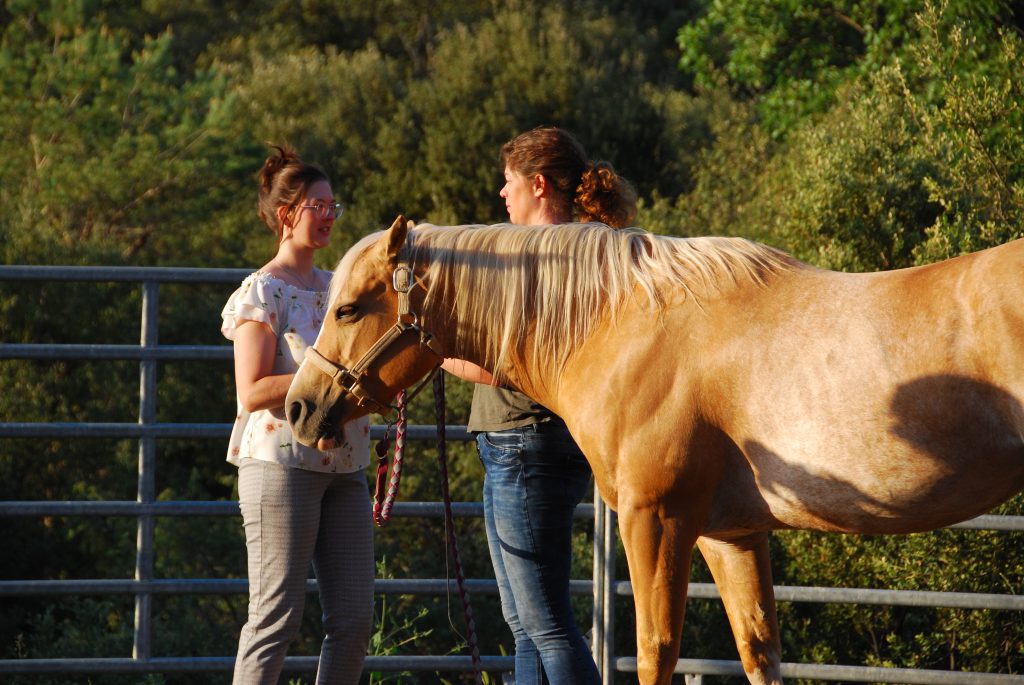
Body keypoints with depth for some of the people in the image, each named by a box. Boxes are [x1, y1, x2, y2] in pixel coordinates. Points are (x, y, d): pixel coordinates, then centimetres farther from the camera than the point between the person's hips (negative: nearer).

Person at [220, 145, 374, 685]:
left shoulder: (337, 287, 14)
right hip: (282, 464, -7)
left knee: (355, 618, 4)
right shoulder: (263, 292, -7)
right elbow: (253, 392, -15)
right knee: (277, 618, -7)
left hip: (341, 468, 7)